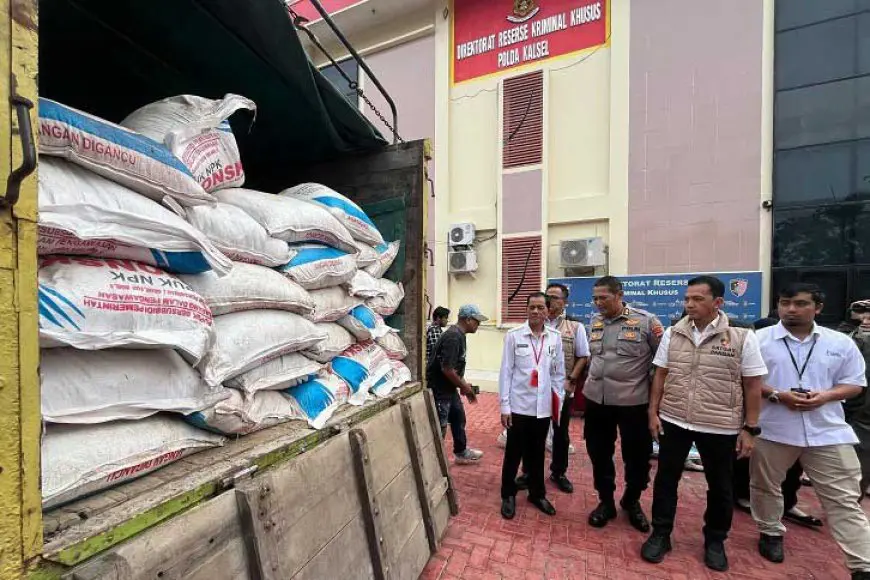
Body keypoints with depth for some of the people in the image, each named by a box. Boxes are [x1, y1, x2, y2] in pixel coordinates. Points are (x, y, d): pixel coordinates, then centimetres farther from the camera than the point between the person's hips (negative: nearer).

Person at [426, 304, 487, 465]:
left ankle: (461, 453, 40)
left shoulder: (459, 335, 6)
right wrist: (464, 386, -14)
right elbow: (447, 369, -29)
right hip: (439, 388, -10)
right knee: (439, 427, 3)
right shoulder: (453, 337, -26)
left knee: (459, 418, 22)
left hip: (449, 387, 10)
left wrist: (464, 385, 11)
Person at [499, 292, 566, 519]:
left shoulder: (555, 337, 0)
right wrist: (504, 406, -7)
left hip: (544, 407, 3)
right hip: (519, 406, -2)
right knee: (514, 453, 12)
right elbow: (506, 372, -7)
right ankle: (508, 495, 32)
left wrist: (558, 402, 7)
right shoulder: (514, 336, -9)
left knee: (537, 454, 19)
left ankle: (537, 494, 40)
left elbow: (559, 373, 7)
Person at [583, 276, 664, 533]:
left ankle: (632, 502, 41)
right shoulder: (594, 322, 5)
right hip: (596, 400, 4)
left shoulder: (646, 321, -10)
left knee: (637, 456, 14)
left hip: (633, 401, -3)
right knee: (599, 454, 15)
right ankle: (605, 501, 36)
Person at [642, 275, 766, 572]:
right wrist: (653, 412, 1)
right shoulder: (672, 334, -2)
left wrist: (750, 428, -4)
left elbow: (753, 386, -4)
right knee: (665, 479, 12)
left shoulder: (742, 337, -8)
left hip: (720, 426, -1)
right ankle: (660, 534, 30)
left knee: (720, 486, 18)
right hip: (672, 421, 2)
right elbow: (661, 375, 3)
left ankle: (715, 540, 42)